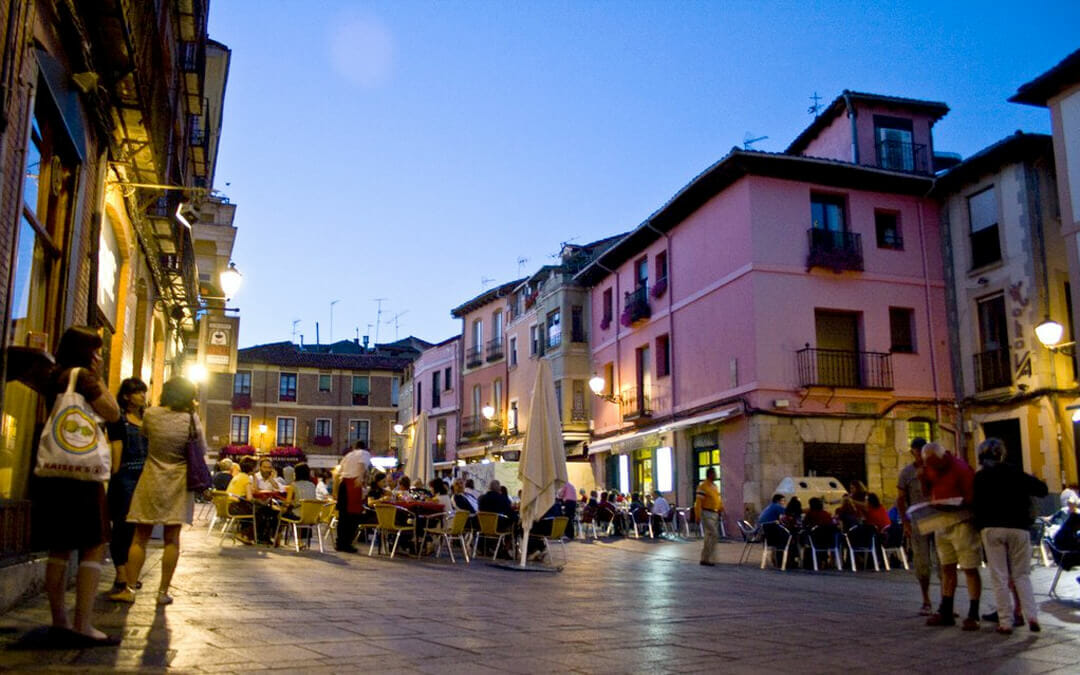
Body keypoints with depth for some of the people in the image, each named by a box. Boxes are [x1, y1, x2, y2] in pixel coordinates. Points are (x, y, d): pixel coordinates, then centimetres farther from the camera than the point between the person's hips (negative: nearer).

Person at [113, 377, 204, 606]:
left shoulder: (152, 414, -5)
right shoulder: (192, 419, -8)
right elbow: (203, 449, 4)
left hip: (152, 481, 1)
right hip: (179, 484, 0)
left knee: (140, 538, 7)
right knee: (172, 539, 4)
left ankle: (129, 589, 7)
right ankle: (163, 592, 6)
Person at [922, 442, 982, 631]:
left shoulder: (960, 468, -14)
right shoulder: (931, 468, 7)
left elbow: (971, 498, -15)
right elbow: (926, 492, 13)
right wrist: (924, 477, -5)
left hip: (962, 523, -7)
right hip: (941, 524, 7)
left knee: (969, 569, -3)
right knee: (947, 568, 12)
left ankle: (973, 615, 0)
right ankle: (945, 612, 18)